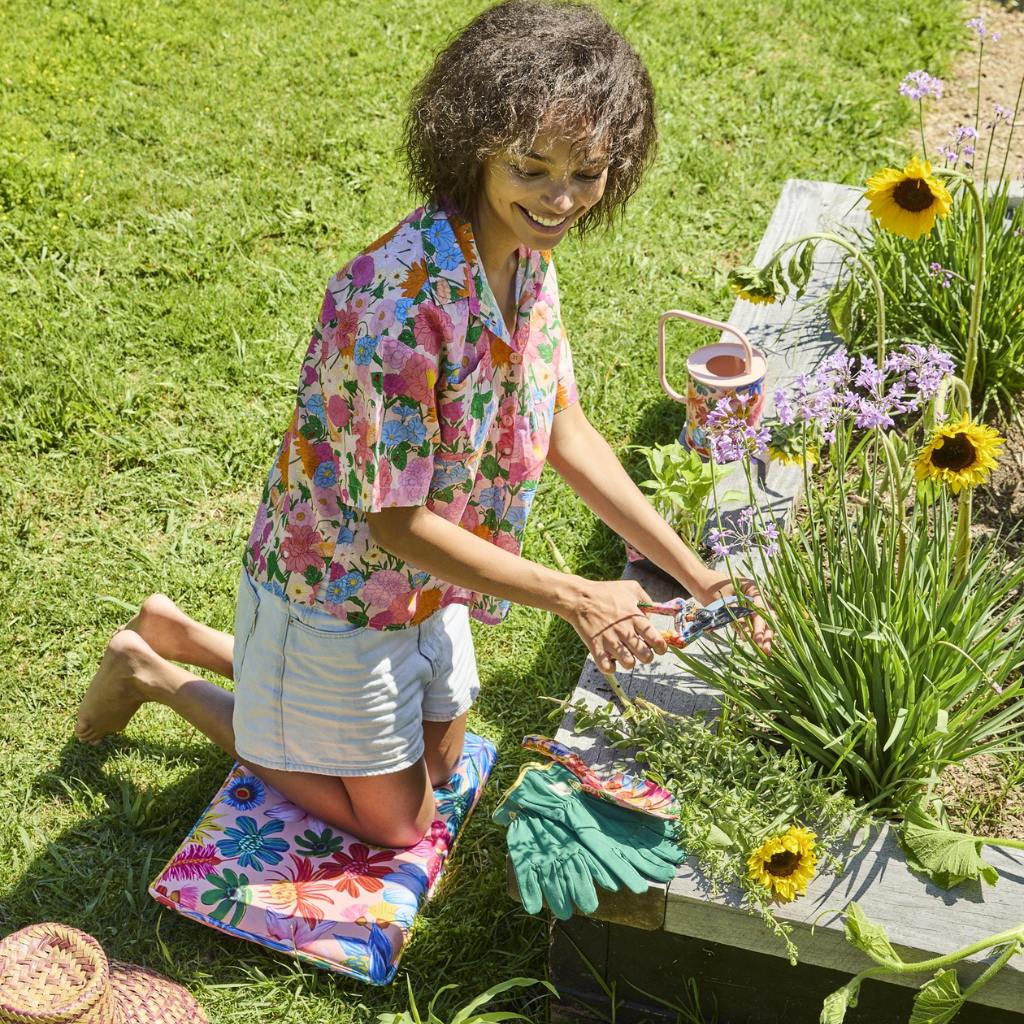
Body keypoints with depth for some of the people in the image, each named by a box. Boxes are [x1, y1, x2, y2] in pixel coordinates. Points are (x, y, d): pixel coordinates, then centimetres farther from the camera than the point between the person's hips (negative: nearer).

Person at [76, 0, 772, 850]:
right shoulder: (399, 299, -37)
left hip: (426, 587, 7)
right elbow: (396, 523, -29)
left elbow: (565, 429, -1)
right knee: (395, 819, 15)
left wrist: (695, 574, -4)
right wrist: (575, 597, -24)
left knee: (438, 762, 28)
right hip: (342, 587, -7)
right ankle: (156, 674, 23)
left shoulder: (528, 255, -10)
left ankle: (183, 636, 33)